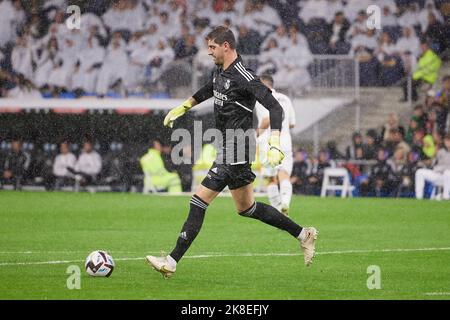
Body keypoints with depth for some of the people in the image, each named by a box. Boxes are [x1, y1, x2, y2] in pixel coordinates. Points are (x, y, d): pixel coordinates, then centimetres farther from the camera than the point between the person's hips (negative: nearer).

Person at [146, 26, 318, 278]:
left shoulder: (244, 77, -18)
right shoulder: (220, 72, 10)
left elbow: (275, 107, -22)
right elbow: (208, 91, 33)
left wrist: (275, 145, -31)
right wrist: (180, 110, 39)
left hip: (235, 150, -10)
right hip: (229, 147, 10)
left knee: (199, 201, -11)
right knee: (247, 208, 17)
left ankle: (172, 262, -10)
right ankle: (303, 234, 25)